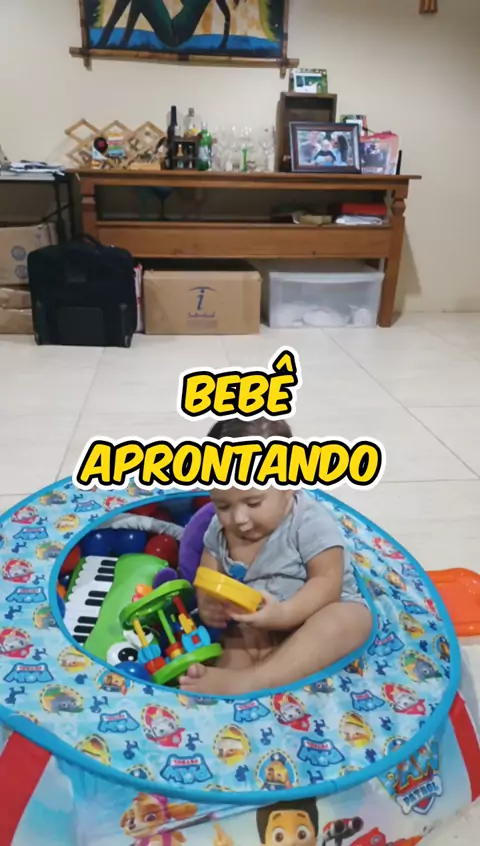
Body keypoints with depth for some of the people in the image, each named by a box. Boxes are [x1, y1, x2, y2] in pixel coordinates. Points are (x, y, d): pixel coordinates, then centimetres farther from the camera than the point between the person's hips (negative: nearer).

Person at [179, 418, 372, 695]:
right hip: (260, 631, 5)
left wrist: (282, 614, -38)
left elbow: (328, 583, -22)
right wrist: (207, 606, -22)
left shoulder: (310, 521, -20)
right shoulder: (219, 530, -5)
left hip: (316, 616, -5)